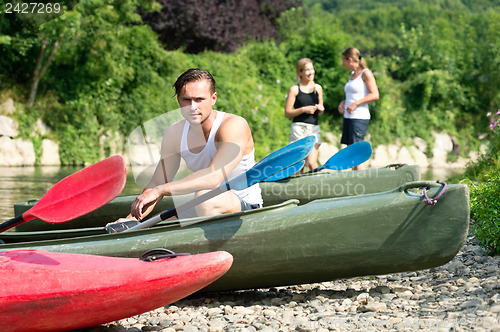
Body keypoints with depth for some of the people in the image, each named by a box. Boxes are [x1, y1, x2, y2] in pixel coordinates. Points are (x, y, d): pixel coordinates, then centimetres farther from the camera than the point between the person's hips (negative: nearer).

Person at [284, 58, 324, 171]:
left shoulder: (318, 88, 13)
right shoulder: (294, 89, 0)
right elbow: (287, 113, -3)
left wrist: (321, 109, -1)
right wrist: (303, 109, -14)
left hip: (314, 128, 2)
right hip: (298, 128, -2)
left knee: (312, 163, -11)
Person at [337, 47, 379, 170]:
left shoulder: (365, 73, -6)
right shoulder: (352, 74, 18)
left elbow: (375, 95, -14)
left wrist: (355, 104, -16)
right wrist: (343, 102, 10)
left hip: (359, 118, -9)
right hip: (348, 117, 9)